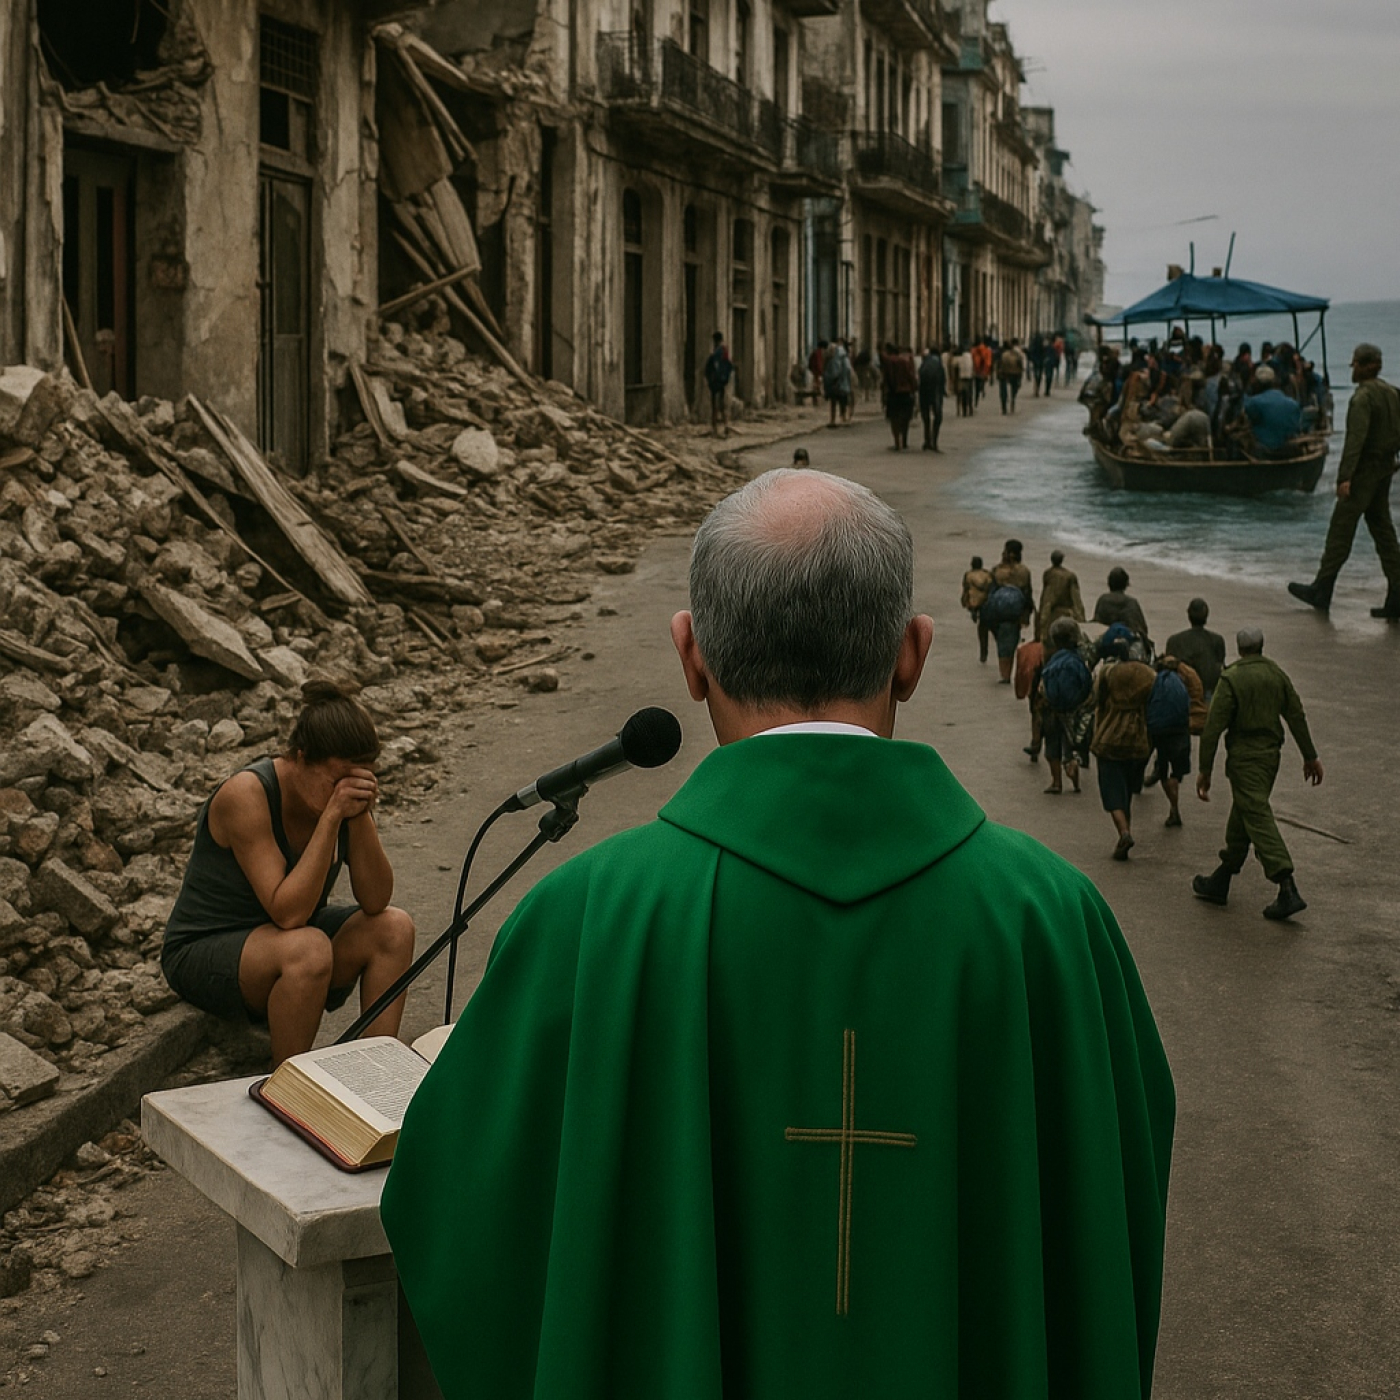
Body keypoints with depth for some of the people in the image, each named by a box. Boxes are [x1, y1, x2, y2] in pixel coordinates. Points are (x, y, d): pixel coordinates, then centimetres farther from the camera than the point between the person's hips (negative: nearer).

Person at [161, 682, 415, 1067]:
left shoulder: (344, 791, -9)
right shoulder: (247, 794, -27)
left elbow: (376, 901, -13)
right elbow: (288, 913, -34)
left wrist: (361, 816, -25)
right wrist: (332, 816, -36)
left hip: (285, 941, 7)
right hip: (201, 955, -7)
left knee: (394, 928, -13)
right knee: (308, 948, -34)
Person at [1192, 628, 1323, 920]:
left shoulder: (1231, 679, -11)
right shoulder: (1277, 674, 7)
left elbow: (1213, 726, -13)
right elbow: (1297, 717, 9)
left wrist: (1205, 771, -9)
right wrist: (1310, 756, 17)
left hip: (1244, 756, -7)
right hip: (1270, 753, 7)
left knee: (1258, 818, -11)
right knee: (1241, 818, 17)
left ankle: (1288, 889, -21)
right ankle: (1219, 883, 26)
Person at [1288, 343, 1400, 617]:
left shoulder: (1363, 397, -17)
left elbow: (1356, 438, -26)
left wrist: (1345, 476, -31)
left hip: (1364, 470, -9)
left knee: (1340, 530, -2)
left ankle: (1321, 591, 4)